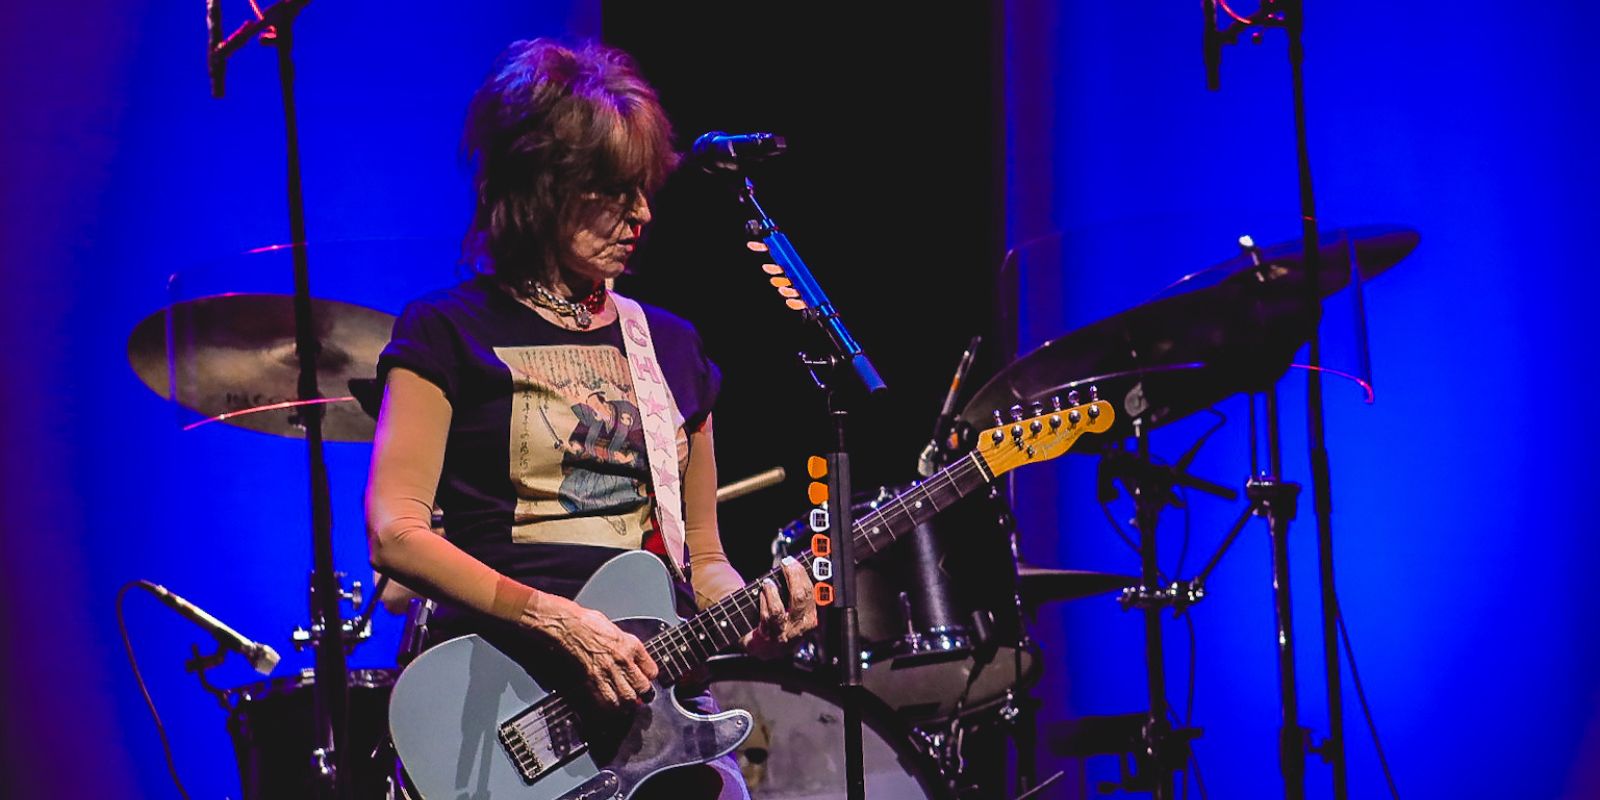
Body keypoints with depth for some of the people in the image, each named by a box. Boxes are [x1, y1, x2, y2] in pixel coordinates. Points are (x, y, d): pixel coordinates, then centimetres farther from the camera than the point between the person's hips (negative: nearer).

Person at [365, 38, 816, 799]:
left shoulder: (672, 346, 18)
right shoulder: (450, 333, 2)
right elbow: (394, 531, -9)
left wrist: (753, 621, 0)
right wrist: (560, 621, -17)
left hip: (661, 691, 5)